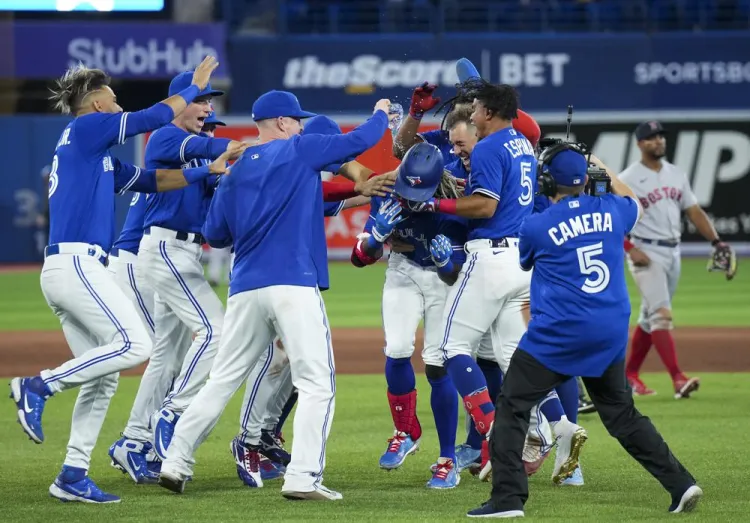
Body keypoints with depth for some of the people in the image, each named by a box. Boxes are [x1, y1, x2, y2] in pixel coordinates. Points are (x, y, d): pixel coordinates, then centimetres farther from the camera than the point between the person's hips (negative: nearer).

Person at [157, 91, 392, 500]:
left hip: (246, 290, 6)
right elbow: (359, 140, 3)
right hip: (294, 284, -6)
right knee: (316, 383, -4)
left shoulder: (235, 172, 15)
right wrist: (381, 113, 22)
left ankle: (176, 462, 13)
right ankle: (302, 478, -14)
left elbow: (215, 235, 18)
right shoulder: (299, 152, 1)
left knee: (222, 381, 14)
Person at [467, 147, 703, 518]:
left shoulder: (535, 227, -5)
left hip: (558, 334, -5)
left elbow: (525, 263, 18)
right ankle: (680, 484, 12)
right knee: (622, 414, 18)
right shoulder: (611, 211, 6)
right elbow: (634, 204, 32)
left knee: (512, 407, 2)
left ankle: (508, 498, -9)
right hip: (611, 334, 5)